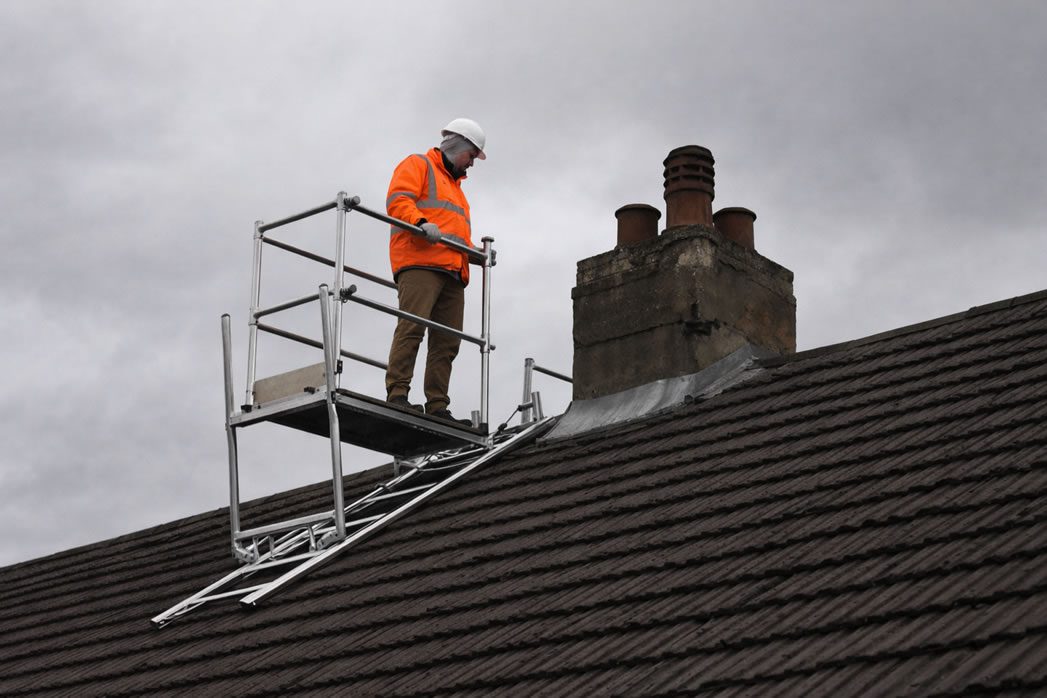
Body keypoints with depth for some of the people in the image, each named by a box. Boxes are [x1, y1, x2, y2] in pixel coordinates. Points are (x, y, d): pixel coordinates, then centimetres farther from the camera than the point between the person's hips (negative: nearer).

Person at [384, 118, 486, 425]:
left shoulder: (454, 185, 36)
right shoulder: (417, 165, 10)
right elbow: (398, 200, -8)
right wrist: (421, 222, -25)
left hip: (452, 272, 9)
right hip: (420, 263, -9)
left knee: (447, 342, -1)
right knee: (413, 326, -20)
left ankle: (437, 407, -4)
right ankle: (397, 394, -25)